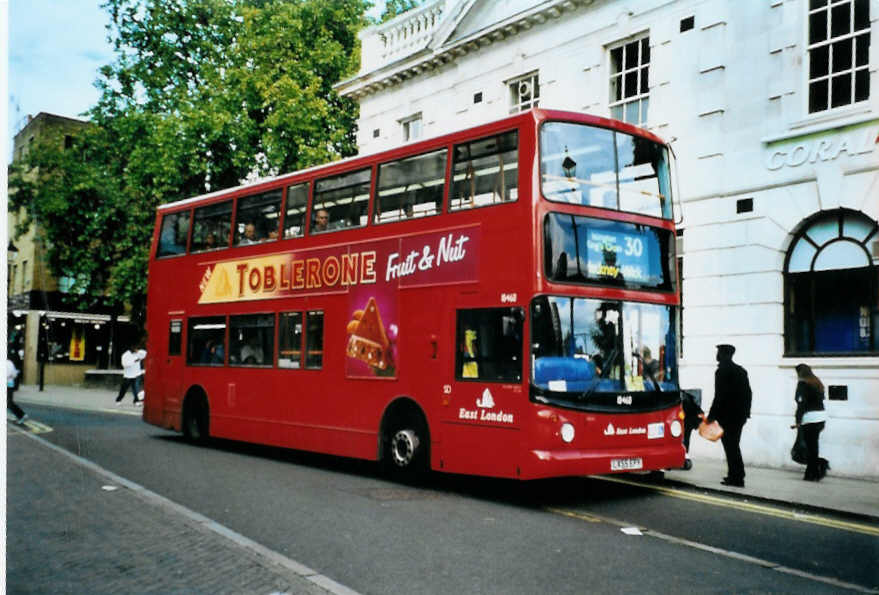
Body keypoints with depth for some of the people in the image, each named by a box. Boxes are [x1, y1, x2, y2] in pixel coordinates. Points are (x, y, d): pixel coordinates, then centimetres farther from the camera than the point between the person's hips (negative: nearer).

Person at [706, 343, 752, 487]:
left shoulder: (722, 371, -12)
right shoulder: (741, 370, 13)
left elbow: (719, 396, -17)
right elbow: (747, 393, 15)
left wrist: (711, 416, -13)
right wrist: (746, 411, 19)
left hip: (727, 416, -8)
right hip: (740, 415, 8)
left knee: (730, 447, -4)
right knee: (734, 445, 16)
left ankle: (736, 478, -3)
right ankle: (736, 476, 21)